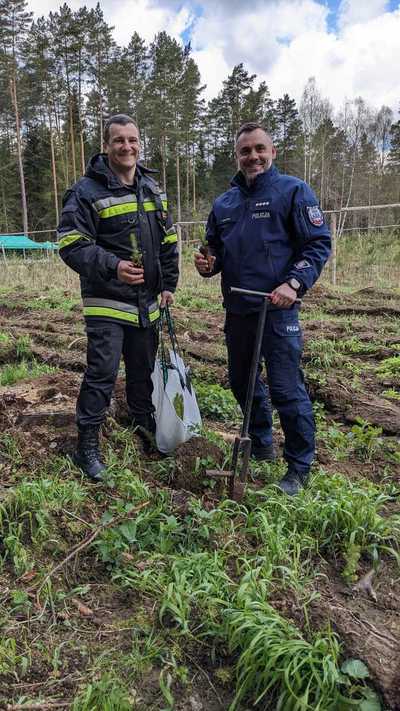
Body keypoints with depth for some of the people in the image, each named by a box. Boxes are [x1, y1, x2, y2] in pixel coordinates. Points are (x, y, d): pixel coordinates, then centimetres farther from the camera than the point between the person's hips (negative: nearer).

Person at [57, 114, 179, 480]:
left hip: (147, 302, 6)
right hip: (106, 301, -6)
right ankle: (87, 445, 8)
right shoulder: (87, 191, -9)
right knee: (102, 373, -7)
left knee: (143, 370, 17)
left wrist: (168, 285, 10)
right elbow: (71, 245, -15)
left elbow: (168, 241, 17)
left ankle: (146, 429, 35)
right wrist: (112, 266, -29)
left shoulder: (153, 189, 12)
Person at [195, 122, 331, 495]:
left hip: (278, 310, -6)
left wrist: (294, 283, -21)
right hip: (236, 310, 7)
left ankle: (299, 468, 13)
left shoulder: (293, 190, -3)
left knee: (286, 390, -5)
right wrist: (207, 264, -3)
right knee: (242, 382, 16)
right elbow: (215, 250, 21)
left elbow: (318, 244, -7)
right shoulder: (223, 203, 13)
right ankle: (260, 445, 39)